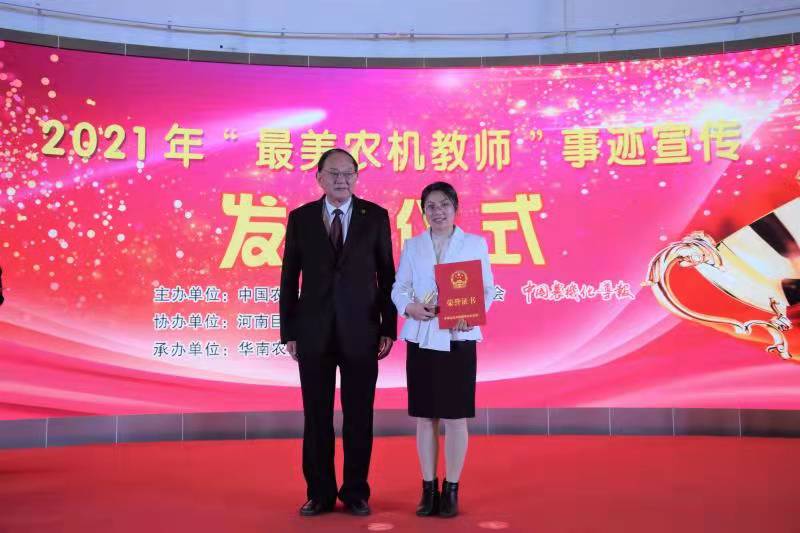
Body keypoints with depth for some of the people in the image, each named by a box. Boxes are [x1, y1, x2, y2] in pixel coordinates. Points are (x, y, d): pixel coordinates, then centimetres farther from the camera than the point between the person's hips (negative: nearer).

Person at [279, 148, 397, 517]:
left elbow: (387, 275, 3)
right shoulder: (300, 218, 3)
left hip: (360, 330, 0)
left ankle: (356, 492, 21)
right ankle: (320, 493, 21)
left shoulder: (375, 216, 2)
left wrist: (388, 329, -2)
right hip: (314, 331, 1)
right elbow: (289, 278, 5)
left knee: (359, 415, 6)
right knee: (317, 415, 7)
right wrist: (288, 333, 1)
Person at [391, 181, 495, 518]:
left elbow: (487, 289, 2)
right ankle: (429, 489, 17)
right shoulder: (412, 246, 10)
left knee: (455, 416, 2)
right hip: (421, 338, 2)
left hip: (459, 339, -1)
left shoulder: (475, 244, 5)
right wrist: (409, 307, -15)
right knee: (425, 417, 6)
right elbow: (399, 287, 6)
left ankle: (451, 490, 14)